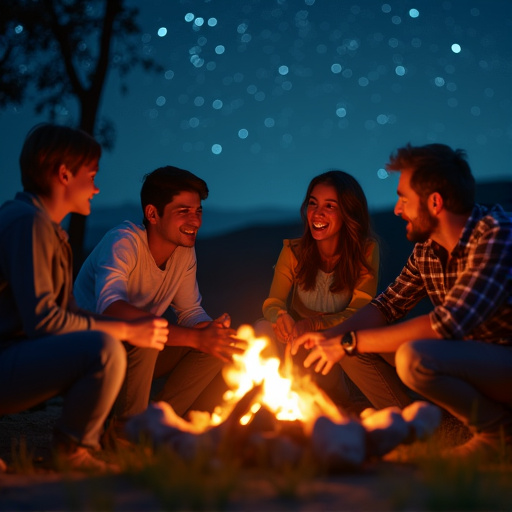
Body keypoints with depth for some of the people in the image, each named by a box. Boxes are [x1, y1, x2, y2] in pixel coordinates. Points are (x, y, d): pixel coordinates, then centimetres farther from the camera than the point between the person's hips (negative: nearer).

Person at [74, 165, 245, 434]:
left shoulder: (185, 251, -1)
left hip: (138, 352, 7)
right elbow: (110, 308, -41)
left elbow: (190, 311, 6)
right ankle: (128, 427, -14)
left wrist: (212, 329, -21)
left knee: (220, 343, -8)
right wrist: (195, 338, -46)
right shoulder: (123, 242, -24)